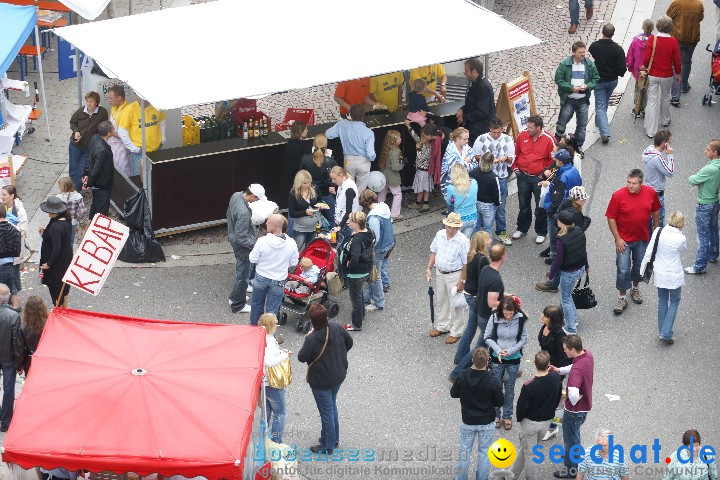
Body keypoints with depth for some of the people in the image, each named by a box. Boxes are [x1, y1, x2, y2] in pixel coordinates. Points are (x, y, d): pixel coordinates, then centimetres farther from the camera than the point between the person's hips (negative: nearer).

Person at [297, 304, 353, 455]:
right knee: (332, 406, 25)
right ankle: (334, 438, 40)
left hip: (321, 382, -7)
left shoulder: (312, 339, -30)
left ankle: (328, 446, 22)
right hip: (339, 375, 7)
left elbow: (302, 357, -17)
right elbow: (349, 342, 5)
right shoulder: (336, 328, -12)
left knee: (326, 411, 8)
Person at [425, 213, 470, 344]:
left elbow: (466, 263, -18)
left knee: (455, 304, 7)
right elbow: (434, 252, 7)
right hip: (440, 273, 6)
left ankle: (456, 332, 23)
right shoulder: (440, 234, -6)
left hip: (454, 275, -6)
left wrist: (462, 281, -16)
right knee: (441, 301, 21)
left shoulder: (463, 241, -24)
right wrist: (429, 269, 2)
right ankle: (442, 326, 41)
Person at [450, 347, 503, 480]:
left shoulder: (462, 376, -19)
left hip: (467, 421, 2)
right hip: (486, 422, -2)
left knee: (464, 450, 17)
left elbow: (453, 394, -4)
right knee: (484, 452, 16)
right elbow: (500, 402, -12)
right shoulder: (492, 382, -25)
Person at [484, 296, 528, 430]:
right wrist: (498, 350, -21)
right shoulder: (495, 318, -17)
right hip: (497, 359, 0)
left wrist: (511, 351, -17)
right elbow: (487, 337, -7)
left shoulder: (520, 319, -16)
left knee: (510, 389, 13)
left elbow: (524, 339, -5)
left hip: (514, 359, 0)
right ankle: (496, 414, 32)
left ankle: (507, 416, 31)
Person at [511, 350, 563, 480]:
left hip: (530, 422, -6)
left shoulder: (528, 386, -30)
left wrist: (520, 419, 3)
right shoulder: (556, 378, -16)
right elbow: (558, 399, 2)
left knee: (529, 453, 12)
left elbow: (521, 407, -19)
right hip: (547, 421, 6)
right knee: (524, 447, 25)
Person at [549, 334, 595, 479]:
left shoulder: (577, 369, -38)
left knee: (571, 438, 14)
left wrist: (575, 401, -28)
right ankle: (575, 454, 57)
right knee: (574, 434, 33)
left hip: (575, 410, -9)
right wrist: (559, 370, -4)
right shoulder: (587, 354, -10)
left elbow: (573, 394, -50)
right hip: (585, 406, 9)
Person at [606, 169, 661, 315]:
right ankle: (622, 299, 10)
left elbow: (655, 211, 8)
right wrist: (618, 239, -14)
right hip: (624, 240, -3)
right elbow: (611, 218, -13)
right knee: (623, 270, -3)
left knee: (639, 266, 20)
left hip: (643, 238, 3)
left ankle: (635, 289, 43)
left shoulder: (650, 193, -10)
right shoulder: (618, 196, -19)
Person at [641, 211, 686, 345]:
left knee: (662, 301, 19)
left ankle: (662, 332, 27)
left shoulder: (658, 232, -11)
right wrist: (680, 232, 2)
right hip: (674, 276, -4)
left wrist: (643, 268, 5)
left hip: (659, 274, 4)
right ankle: (666, 334, 4)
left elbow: (649, 251, -5)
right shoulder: (680, 238, -20)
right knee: (674, 301, 13)